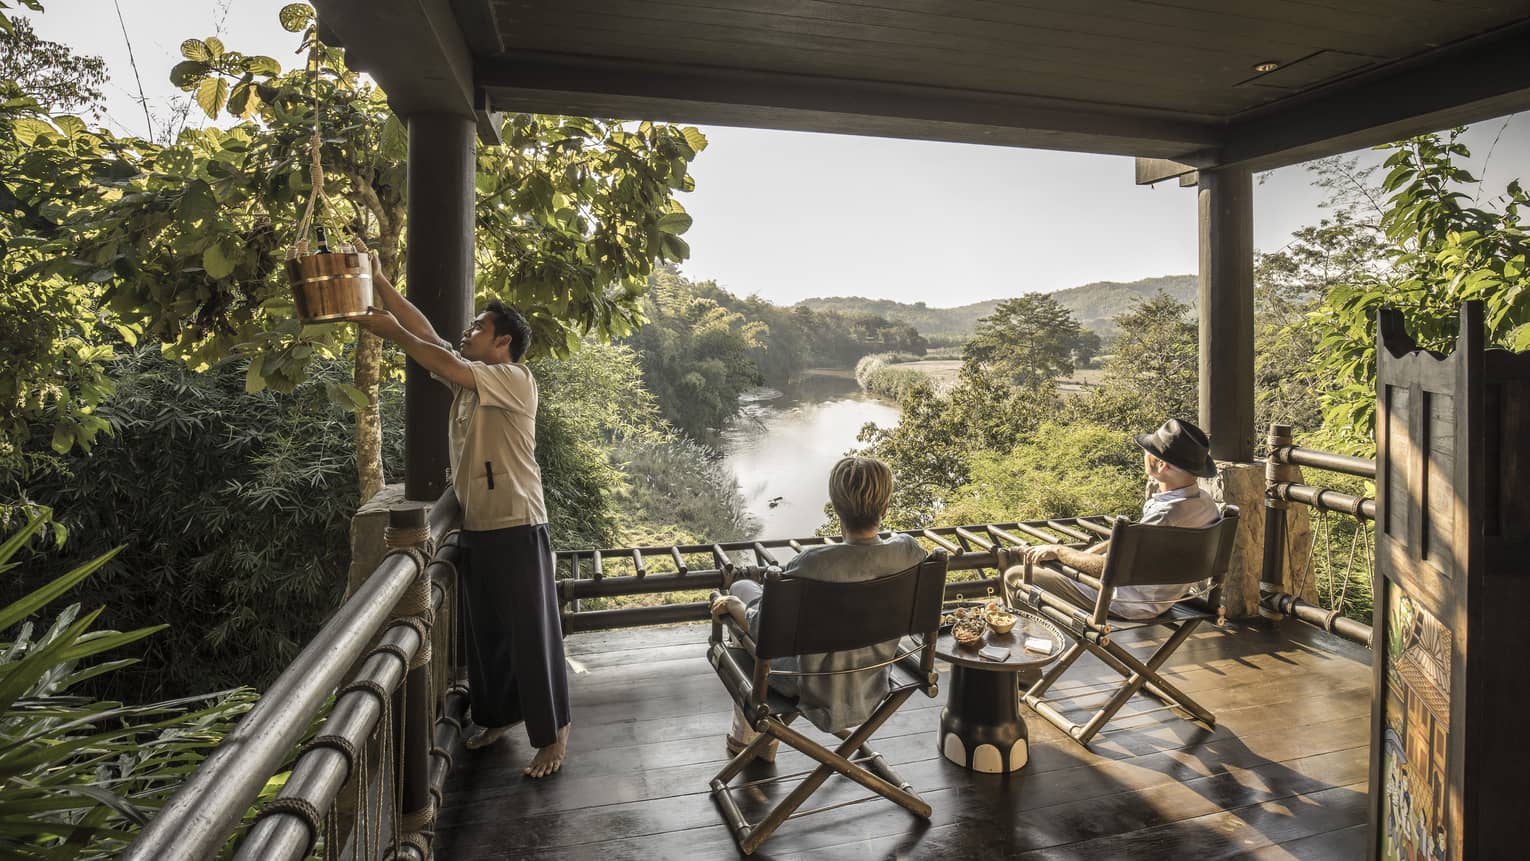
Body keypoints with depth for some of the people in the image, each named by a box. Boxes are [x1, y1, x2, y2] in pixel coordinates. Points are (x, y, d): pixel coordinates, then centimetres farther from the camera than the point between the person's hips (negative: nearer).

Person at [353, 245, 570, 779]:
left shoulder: (516, 380, -13)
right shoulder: (469, 377, 11)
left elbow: (447, 364, -25)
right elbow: (427, 336, 7)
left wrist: (392, 332, -14)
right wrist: (379, 283, 4)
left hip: (517, 528, -9)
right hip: (475, 528, 9)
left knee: (531, 633, 0)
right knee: (485, 630, 19)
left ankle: (553, 733, 13)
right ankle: (501, 713, 37)